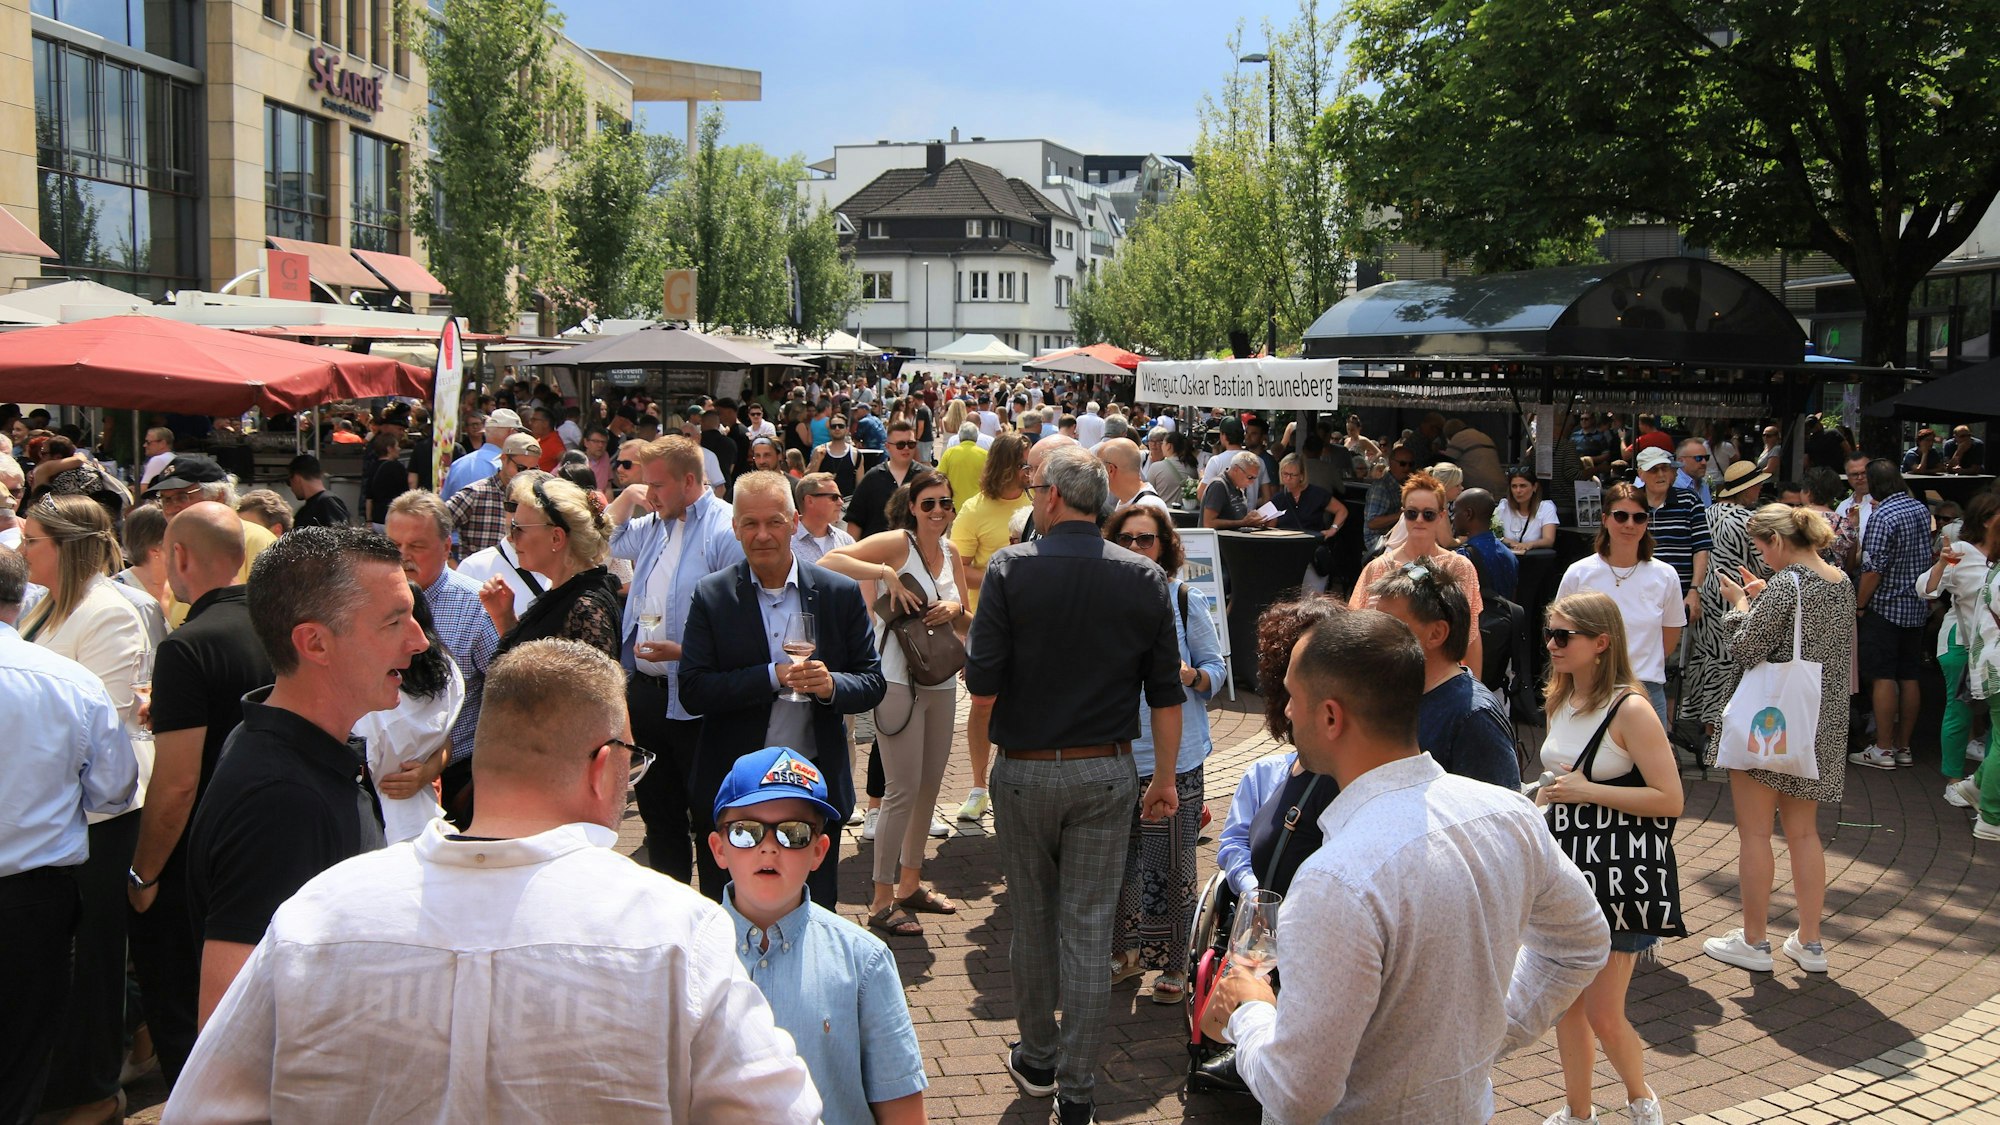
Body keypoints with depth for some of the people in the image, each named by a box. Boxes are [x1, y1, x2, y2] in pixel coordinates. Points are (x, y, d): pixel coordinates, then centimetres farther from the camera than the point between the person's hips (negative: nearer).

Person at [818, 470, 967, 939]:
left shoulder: (951, 552, 11)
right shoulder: (895, 543, -9)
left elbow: (964, 622, 17)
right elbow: (829, 562, -20)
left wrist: (955, 609, -5)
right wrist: (885, 573, -26)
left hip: (941, 680, 7)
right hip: (899, 680, -7)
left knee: (930, 784, 14)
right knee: (903, 790, -6)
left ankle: (910, 883, 29)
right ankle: (882, 901, 5)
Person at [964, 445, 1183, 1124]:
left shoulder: (1011, 570, -12)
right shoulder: (1145, 579, -3)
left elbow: (983, 689, -15)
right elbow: (1166, 693, 1)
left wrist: (964, 647, 6)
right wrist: (1164, 778, 10)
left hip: (1026, 769, -1)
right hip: (1107, 774, 2)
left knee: (1032, 920, 15)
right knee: (1089, 929, 6)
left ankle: (1037, 1060, 31)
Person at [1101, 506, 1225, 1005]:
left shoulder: (1185, 601, -3)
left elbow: (1215, 669, 2)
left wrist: (1191, 676, -18)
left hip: (1173, 759, -3)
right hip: (1114, 756, 3)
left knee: (1170, 863, 2)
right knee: (1117, 857, 12)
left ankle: (1175, 965, 16)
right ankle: (1126, 950, 31)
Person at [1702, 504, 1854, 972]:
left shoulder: (1786, 584, -18)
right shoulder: (1842, 582, 7)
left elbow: (1745, 651, -16)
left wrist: (1741, 603, -1)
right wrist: (1763, 597, 13)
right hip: (1823, 723, 8)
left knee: (1754, 831, 3)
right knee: (1804, 831, 16)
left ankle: (1753, 942, 11)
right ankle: (1810, 942, 21)